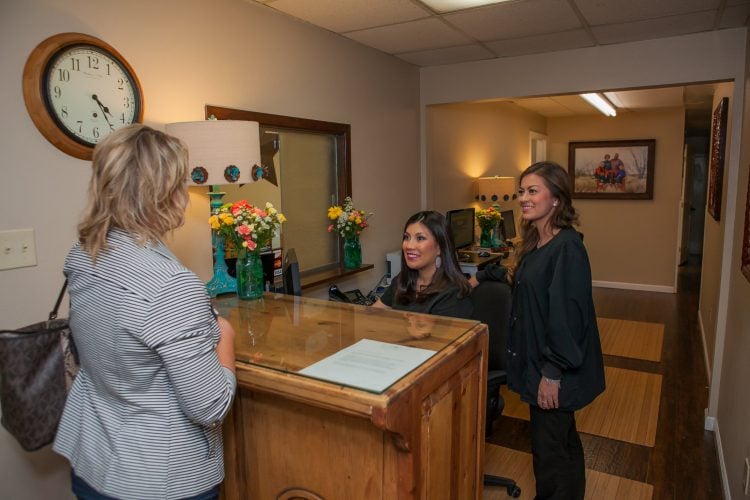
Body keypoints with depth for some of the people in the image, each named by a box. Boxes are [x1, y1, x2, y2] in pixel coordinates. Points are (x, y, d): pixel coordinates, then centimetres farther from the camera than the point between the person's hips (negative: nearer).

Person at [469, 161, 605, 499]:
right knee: (562, 440, 23)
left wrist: (552, 372, -21)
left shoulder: (567, 247, -21)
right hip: (537, 359, 9)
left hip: (556, 369, -9)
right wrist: (483, 275, 22)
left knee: (549, 449, 5)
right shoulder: (535, 241, 6)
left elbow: (567, 313, -23)